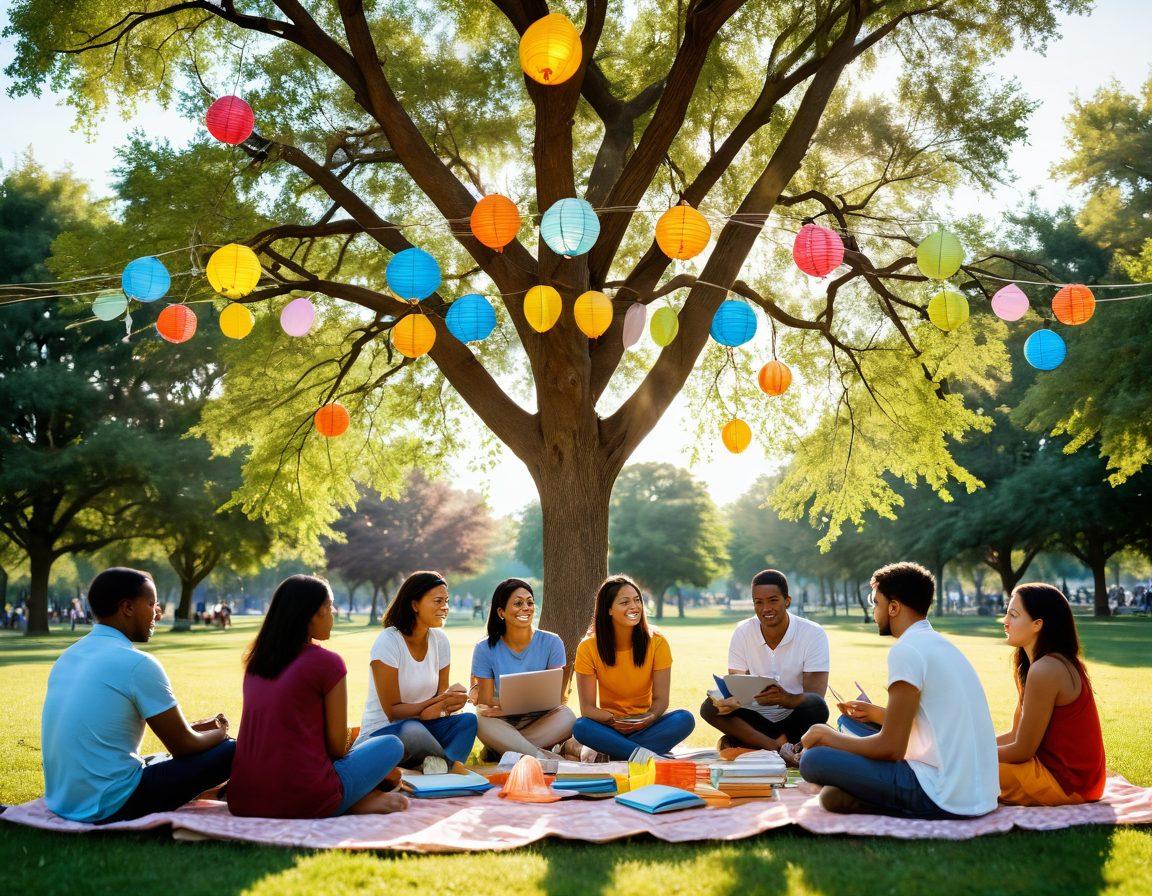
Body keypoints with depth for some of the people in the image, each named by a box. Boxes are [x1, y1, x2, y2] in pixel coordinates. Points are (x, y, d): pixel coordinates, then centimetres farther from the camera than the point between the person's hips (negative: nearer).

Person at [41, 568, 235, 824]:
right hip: (111, 807, -9)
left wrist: (194, 727, 24)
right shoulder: (138, 663, -16)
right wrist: (220, 733, 13)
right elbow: (183, 746, -9)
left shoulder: (68, 656, 9)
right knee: (230, 751, -5)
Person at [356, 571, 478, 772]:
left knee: (468, 719, -21)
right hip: (381, 732, -5)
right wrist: (439, 702, -25)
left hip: (422, 725, 5)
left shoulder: (439, 640, 3)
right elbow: (392, 711, -16)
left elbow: (441, 694, 4)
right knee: (413, 731, -37)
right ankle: (453, 761, -13)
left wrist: (449, 702, -21)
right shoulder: (388, 642, -15)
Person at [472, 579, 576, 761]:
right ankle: (542, 756, -37)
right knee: (482, 721, -33)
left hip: (541, 723, 1)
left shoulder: (552, 643, -2)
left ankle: (500, 750, -28)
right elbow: (485, 703, -4)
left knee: (566, 716, -30)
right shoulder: (485, 650, -1)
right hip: (502, 725, -1)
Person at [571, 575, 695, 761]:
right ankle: (652, 755, -33)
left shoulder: (657, 643, -6)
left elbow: (661, 699, -6)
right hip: (609, 727, -1)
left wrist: (650, 718, -29)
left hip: (645, 726, 1)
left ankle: (605, 751, -27)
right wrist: (613, 721, -31)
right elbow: (587, 707, -10)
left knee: (685, 719, -28)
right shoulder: (588, 648, -9)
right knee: (580, 727, -32)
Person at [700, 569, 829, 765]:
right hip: (756, 718, 3)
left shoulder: (813, 634, -11)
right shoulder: (742, 633, -3)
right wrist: (731, 700, -31)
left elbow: (815, 696, -18)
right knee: (709, 708, -24)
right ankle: (781, 748, -29)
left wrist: (786, 698, -41)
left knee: (815, 706, -34)